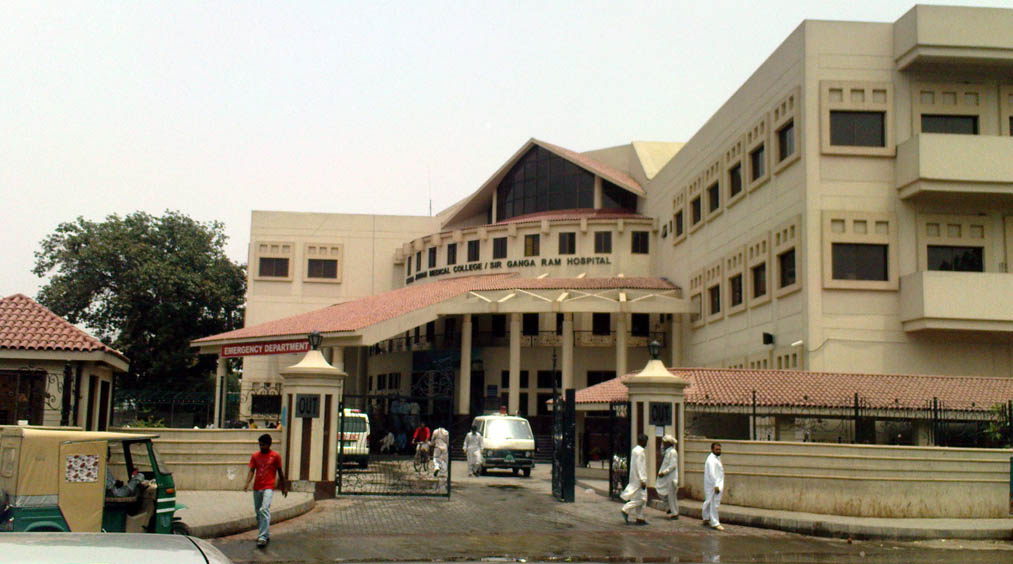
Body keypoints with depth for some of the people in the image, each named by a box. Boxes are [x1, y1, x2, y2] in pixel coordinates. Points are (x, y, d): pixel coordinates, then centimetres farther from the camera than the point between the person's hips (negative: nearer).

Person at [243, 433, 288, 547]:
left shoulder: (275, 456, 0)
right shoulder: (255, 456, 8)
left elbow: (280, 472, 7)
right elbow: (251, 470, 3)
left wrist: (284, 487, 10)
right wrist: (247, 483, -14)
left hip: (268, 487, -5)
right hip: (257, 488, 5)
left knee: (264, 510, -20)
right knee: (258, 512, 11)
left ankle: (263, 537, -23)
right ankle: (266, 534, 26)